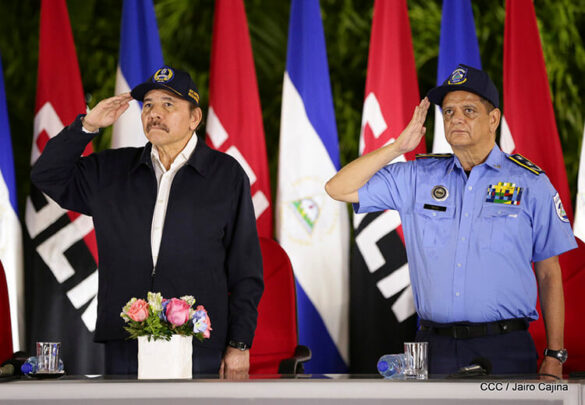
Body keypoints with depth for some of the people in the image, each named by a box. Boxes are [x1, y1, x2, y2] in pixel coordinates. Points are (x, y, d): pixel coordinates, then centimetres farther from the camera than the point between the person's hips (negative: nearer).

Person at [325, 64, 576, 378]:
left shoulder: (530, 183, 5)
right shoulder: (418, 178, 11)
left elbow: (549, 275, 6)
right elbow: (339, 189, 11)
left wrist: (554, 357, 1)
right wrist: (399, 147, 4)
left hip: (504, 351, -2)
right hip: (434, 350, 2)